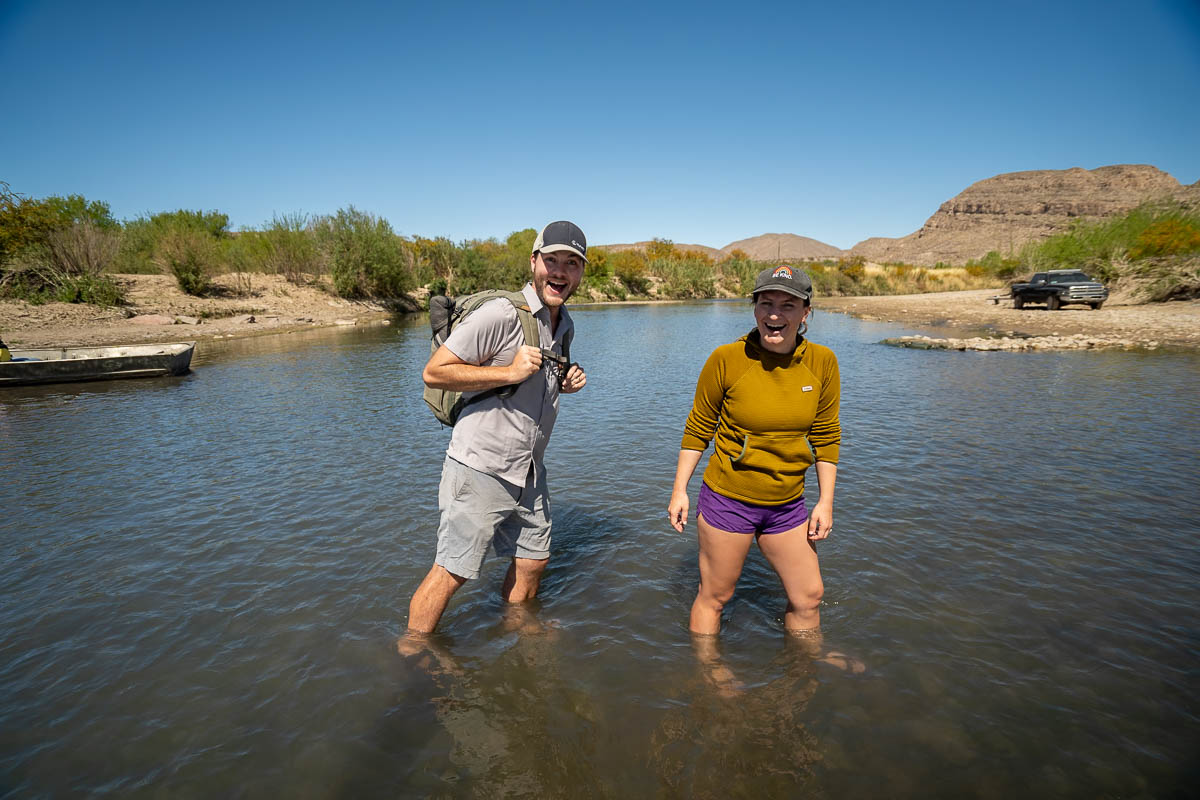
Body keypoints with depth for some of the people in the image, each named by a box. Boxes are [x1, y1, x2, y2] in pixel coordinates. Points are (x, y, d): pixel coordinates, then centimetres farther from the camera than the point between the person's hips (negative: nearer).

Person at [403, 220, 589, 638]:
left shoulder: (564, 325, 10)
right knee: (450, 571, 3)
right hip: (480, 468, -8)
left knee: (534, 560, 20)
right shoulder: (500, 314, -18)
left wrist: (566, 382, 2)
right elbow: (434, 372, -18)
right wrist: (509, 372, -25)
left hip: (528, 473, 8)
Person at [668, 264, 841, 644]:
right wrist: (679, 490, -3)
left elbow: (826, 437, 5)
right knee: (714, 595, 10)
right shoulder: (726, 359, -15)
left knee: (809, 595, 18)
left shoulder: (822, 362, -5)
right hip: (727, 499, -4)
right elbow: (698, 429, -4)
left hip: (787, 505, 4)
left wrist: (826, 501, 4)